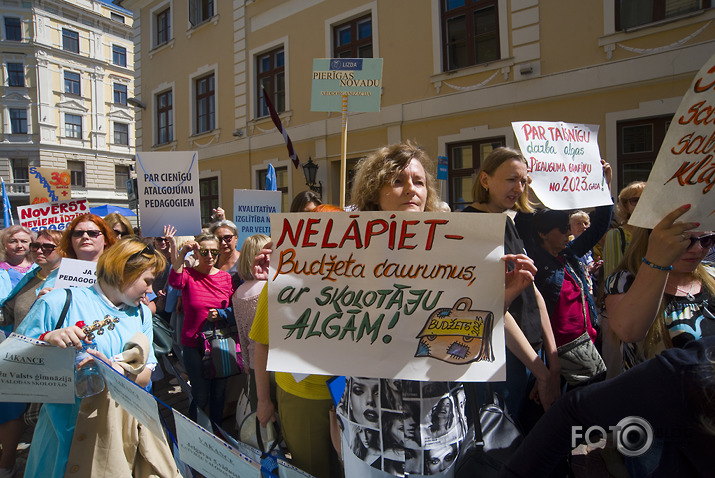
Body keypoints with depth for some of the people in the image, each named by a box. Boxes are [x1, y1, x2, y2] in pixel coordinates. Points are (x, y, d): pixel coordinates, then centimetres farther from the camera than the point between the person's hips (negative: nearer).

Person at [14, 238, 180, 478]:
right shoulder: (59, 302, -7)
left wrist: (112, 368, -18)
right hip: (67, 432, -4)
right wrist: (46, 340, -24)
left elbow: (144, 377, 1)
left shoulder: (142, 314, 8)